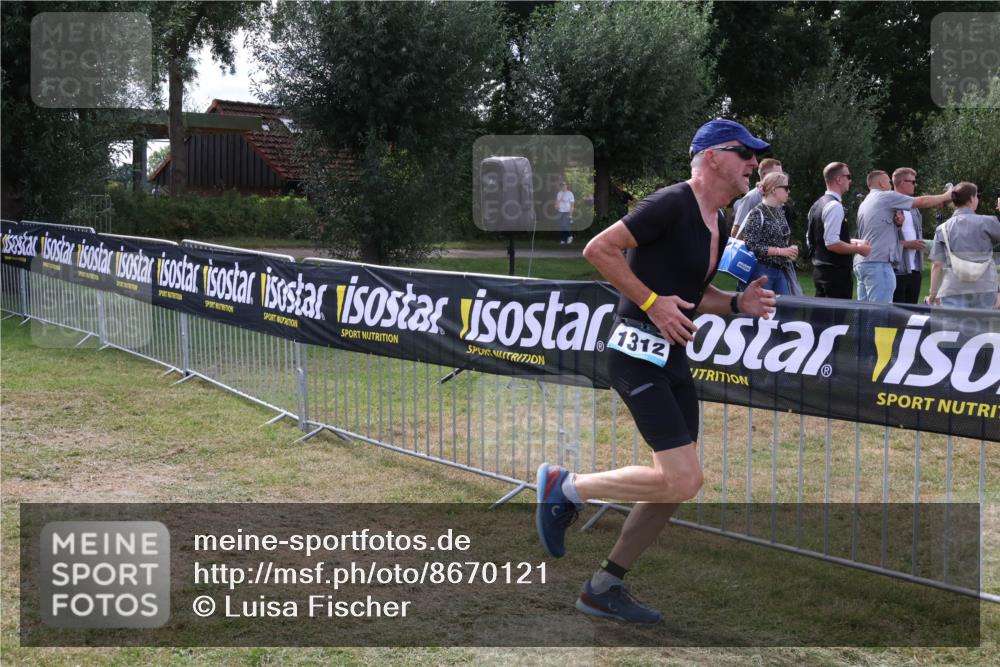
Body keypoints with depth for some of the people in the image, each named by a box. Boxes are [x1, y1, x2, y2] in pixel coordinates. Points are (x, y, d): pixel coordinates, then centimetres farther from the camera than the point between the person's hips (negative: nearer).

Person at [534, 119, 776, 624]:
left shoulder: (718, 224, 15)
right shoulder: (672, 204, -14)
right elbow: (598, 249, -17)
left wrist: (738, 303, 8)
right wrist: (652, 301, -19)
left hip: (673, 358, 10)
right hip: (638, 352, -10)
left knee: (677, 484, 10)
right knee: (683, 480, -16)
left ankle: (604, 589, 21)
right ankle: (565, 487, 2)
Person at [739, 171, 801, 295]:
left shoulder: (780, 212, 12)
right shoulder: (758, 213, -11)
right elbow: (751, 246, -18)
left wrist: (790, 250, 7)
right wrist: (781, 251, -17)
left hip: (781, 270, 7)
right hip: (761, 270, -7)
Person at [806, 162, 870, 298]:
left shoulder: (817, 205, 15)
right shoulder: (835, 206, -16)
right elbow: (832, 244, -24)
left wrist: (850, 242, 20)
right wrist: (858, 248, -11)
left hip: (819, 270, 10)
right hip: (836, 272, -10)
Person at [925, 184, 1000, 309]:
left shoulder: (943, 228, 5)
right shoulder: (987, 222, -1)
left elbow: (937, 265, 2)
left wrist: (933, 294, 10)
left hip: (953, 290, 1)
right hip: (983, 289, 0)